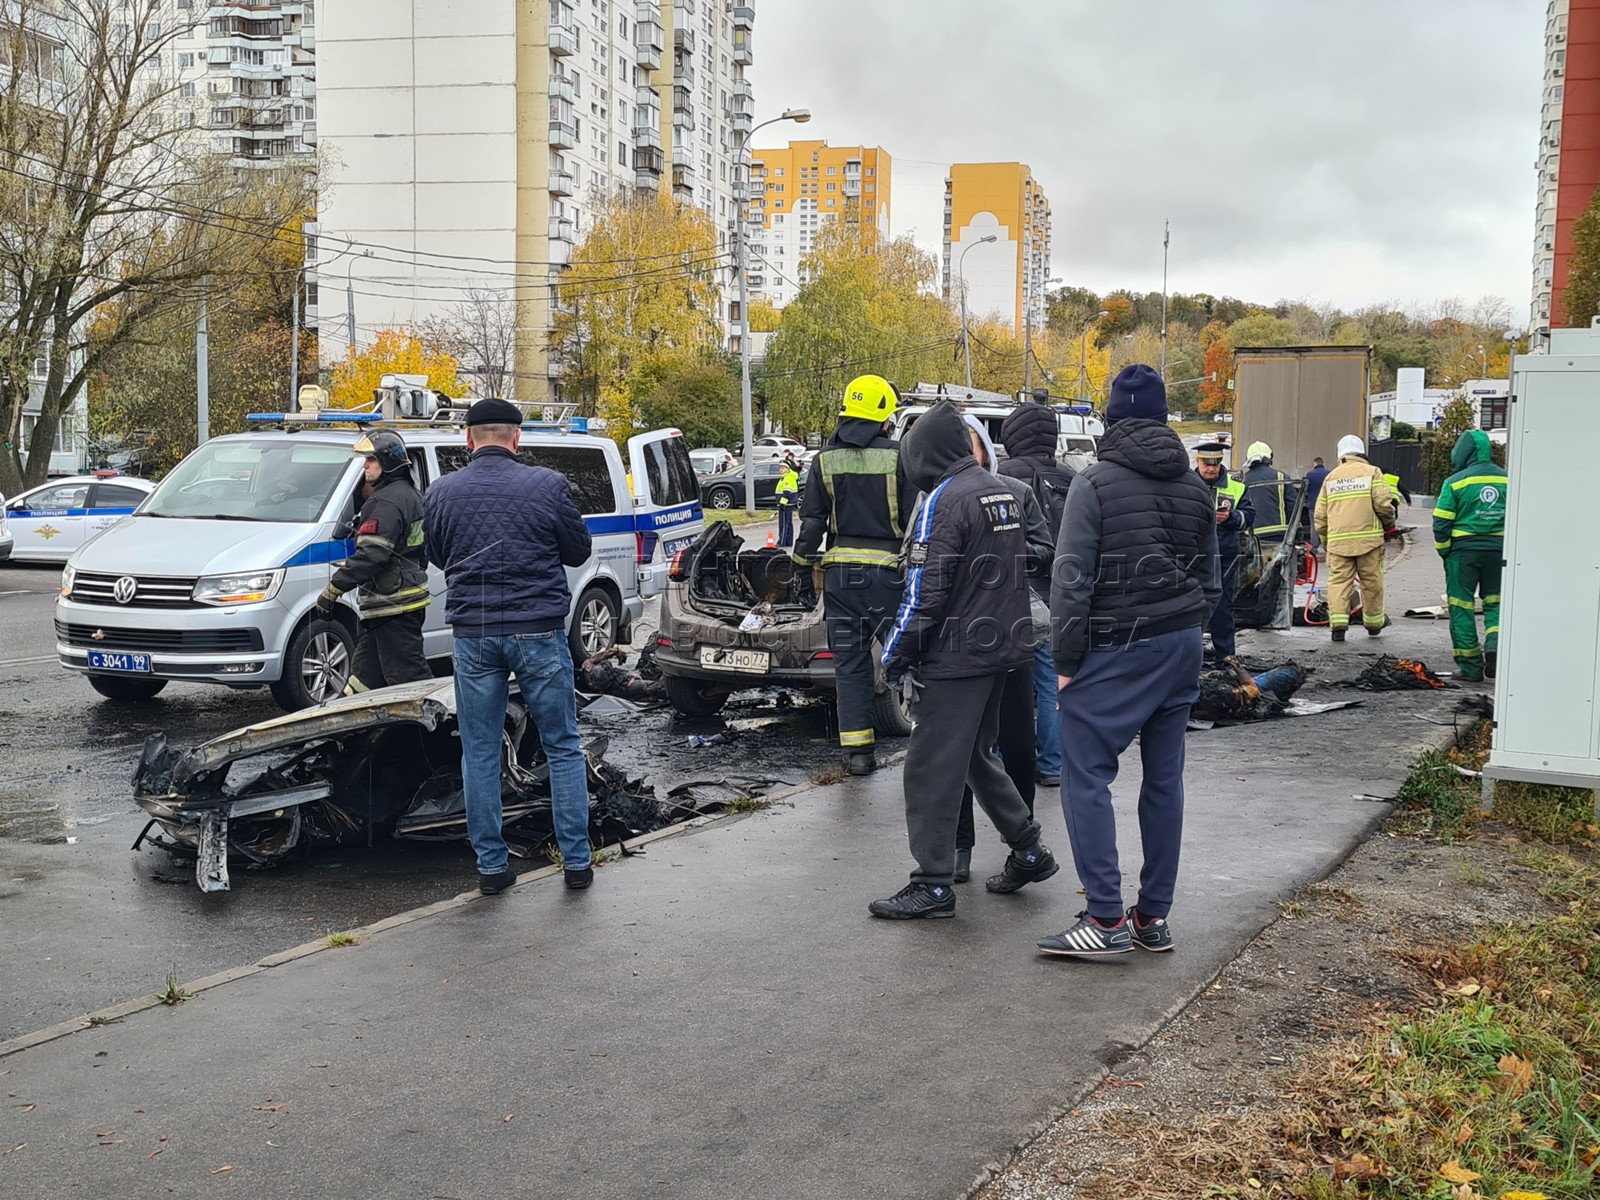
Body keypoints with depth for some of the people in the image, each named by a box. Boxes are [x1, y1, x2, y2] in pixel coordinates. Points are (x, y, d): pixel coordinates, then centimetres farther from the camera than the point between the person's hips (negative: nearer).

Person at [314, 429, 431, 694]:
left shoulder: (388, 501, -17)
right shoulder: (409, 495, 17)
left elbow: (371, 554, -25)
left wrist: (332, 590, -22)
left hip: (393, 605, -11)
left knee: (408, 673, -8)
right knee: (365, 672, 15)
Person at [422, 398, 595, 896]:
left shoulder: (442, 493, 0)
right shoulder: (547, 485, -7)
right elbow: (579, 552, 4)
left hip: (473, 635, 2)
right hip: (539, 631, -1)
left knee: (480, 754, 11)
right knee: (563, 748, 10)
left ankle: (491, 865, 13)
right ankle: (577, 861, 13)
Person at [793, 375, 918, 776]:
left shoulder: (825, 460, 3)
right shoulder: (897, 456, -6)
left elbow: (812, 518, 5)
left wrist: (804, 559, 16)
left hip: (840, 568, 3)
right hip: (886, 568, -3)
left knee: (849, 661, 7)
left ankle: (857, 748, 8)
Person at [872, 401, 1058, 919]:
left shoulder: (943, 500, -15)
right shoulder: (1001, 493, 12)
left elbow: (925, 592, -19)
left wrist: (895, 656, -10)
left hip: (957, 657, -9)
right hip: (1002, 648, 9)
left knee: (932, 769, -3)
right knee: (977, 756, 22)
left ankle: (933, 885, 1)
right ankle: (1029, 851, 28)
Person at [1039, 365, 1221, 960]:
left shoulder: (1096, 483, -11)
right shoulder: (1196, 487, 10)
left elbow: (1072, 578, -14)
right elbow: (1211, 579, 15)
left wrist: (1066, 659, -7)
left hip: (1114, 649, -7)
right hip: (1181, 645, 7)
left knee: (1086, 777, -3)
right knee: (1164, 778, 10)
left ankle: (1107, 919, -6)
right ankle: (1154, 916, 17)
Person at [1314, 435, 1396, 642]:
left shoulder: (1330, 477, 14)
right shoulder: (1372, 472, 3)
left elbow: (1320, 516, 15)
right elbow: (1383, 504, -7)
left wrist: (1325, 539, 25)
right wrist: (1389, 523, 12)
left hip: (1338, 539, 2)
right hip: (1368, 538, -2)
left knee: (1338, 580, 1)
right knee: (1372, 581, 10)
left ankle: (1337, 623, -13)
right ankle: (1374, 623, 22)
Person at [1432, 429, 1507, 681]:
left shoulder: (1456, 482, -7)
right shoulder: (1507, 479, 4)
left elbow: (1441, 523, -8)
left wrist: (1445, 553, 5)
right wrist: (1510, 551, 15)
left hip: (1464, 549, -3)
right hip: (1499, 551, 3)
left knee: (1462, 608, 5)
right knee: (1495, 603, 15)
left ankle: (1470, 666, 6)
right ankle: (1495, 645, -10)